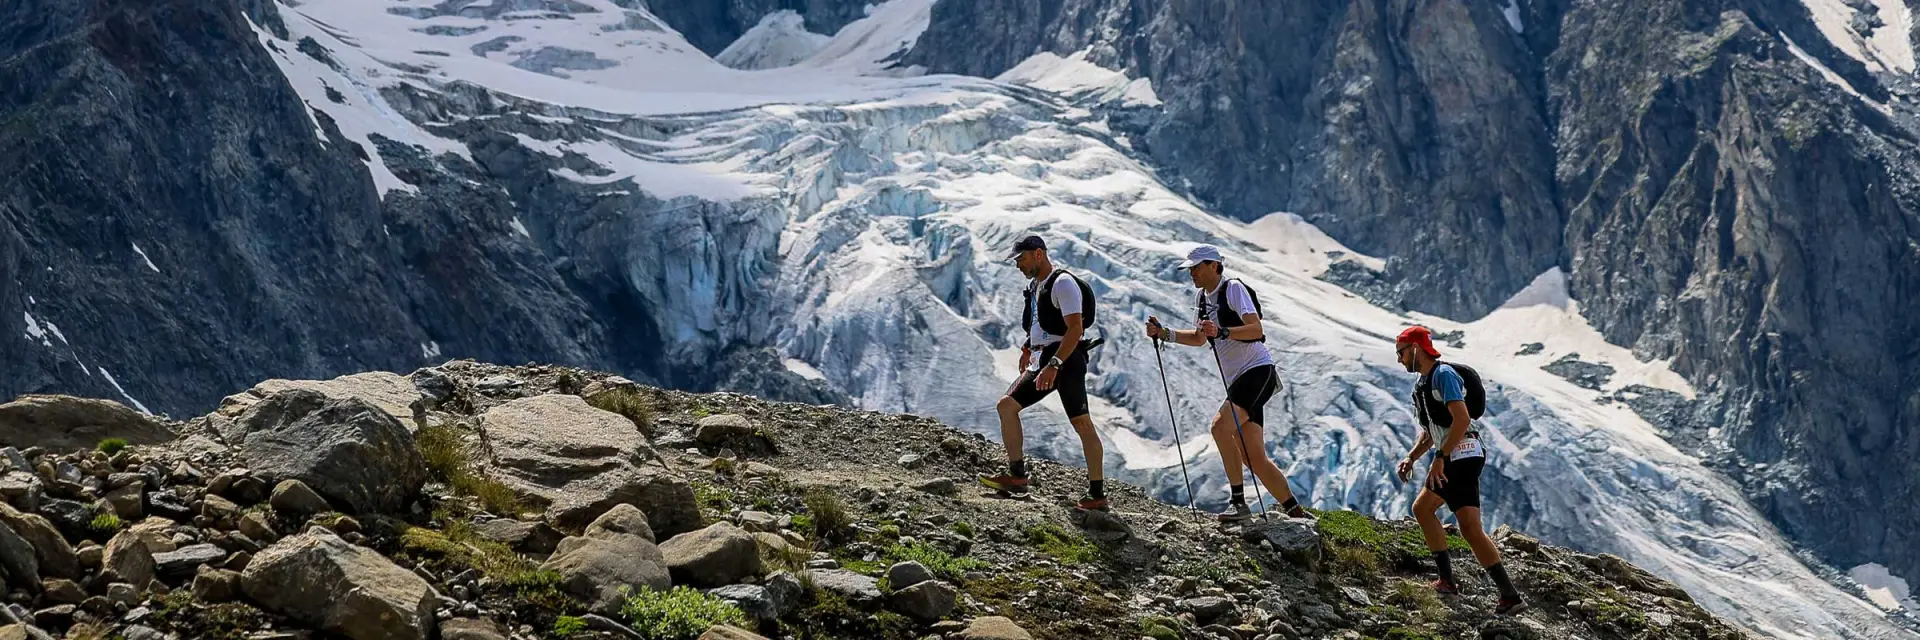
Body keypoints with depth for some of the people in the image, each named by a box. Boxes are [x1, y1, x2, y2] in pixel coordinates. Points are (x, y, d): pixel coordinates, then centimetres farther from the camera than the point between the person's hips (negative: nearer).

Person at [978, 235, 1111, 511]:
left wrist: (1054, 364, -28)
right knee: (1006, 406, 1)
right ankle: (1017, 477, 0)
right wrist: (1028, 349, 23)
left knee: (1082, 423, -8)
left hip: (1067, 361, -9)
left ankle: (1097, 494, -8)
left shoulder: (1063, 283, -12)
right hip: (1042, 362, 10)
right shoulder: (1034, 285, 16)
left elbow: (1075, 329, -22)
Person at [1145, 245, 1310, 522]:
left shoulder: (1234, 288, -10)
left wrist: (1222, 332, -34)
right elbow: (1200, 339, 28)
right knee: (1254, 459, 4)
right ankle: (1296, 512, 11)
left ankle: (1238, 501, -23)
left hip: (1258, 370, -9)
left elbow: (1256, 329, -21)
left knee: (1220, 426, -25)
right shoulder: (1202, 299, 15)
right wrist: (1164, 333, 16)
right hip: (1238, 379, 9)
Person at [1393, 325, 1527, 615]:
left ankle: (1511, 596, -23)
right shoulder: (1422, 384, 19)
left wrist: (1439, 458, -23)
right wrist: (1411, 458, 14)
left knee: (1469, 527, -19)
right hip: (1452, 460, 11)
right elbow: (1430, 432, 27)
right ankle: (1447, 581, 23)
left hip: (1463, 456, -11)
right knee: (1422, 508, 22)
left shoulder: (1443, 374, -11)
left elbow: (1462, 419, -22)